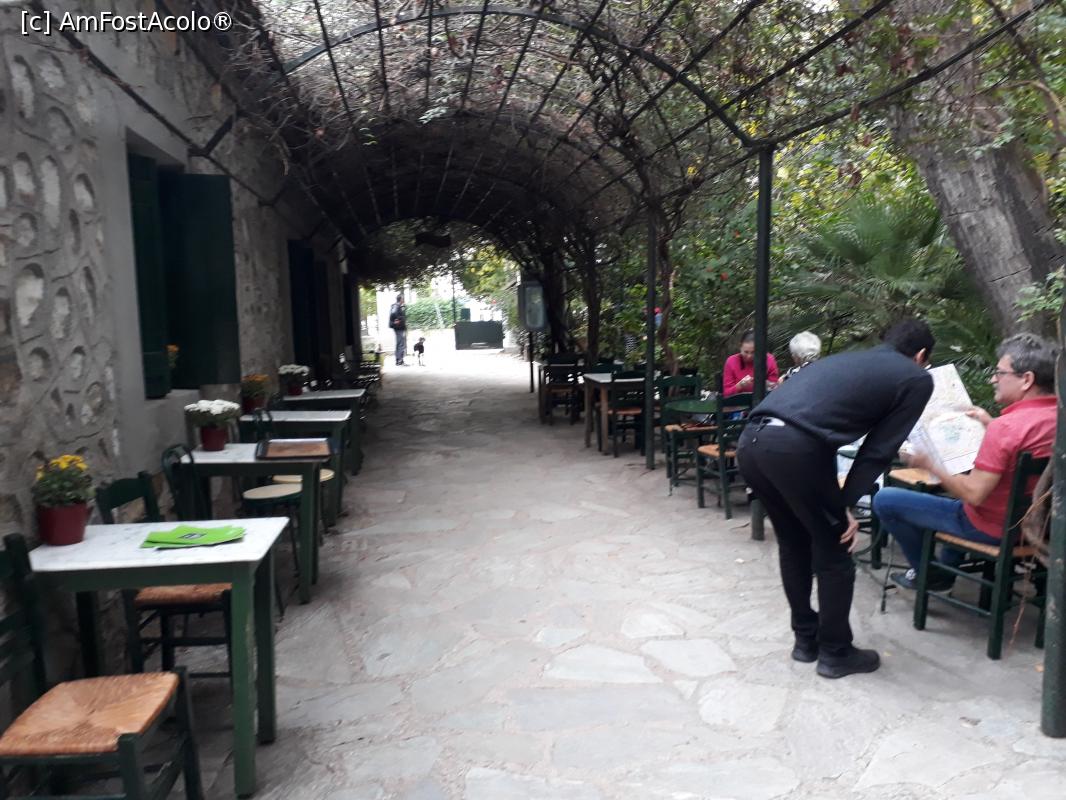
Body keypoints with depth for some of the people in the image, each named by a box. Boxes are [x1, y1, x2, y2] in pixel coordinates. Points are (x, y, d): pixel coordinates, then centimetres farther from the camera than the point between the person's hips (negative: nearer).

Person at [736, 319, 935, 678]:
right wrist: (847, 504, 13)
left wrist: (835, 502, 29)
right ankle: (835, 653, 28)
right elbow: (879, 449, 8)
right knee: (833, 552, 14)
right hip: (793, 447, -7)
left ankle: (806, 639, 38)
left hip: (751, 440, 7)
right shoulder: (917, 378, 16)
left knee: (793, 544, 25)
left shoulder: (847, 359, 35)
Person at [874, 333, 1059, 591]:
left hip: (992, 528, -9)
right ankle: (946, 570, 38)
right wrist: (990, 424, 13)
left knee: (884, 500, -4)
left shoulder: (1006, 426, -30)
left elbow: (973, 494, -29)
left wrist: (930, 465, -17)